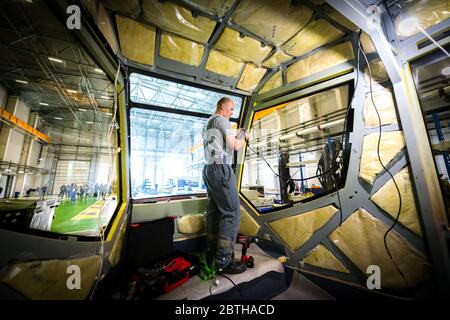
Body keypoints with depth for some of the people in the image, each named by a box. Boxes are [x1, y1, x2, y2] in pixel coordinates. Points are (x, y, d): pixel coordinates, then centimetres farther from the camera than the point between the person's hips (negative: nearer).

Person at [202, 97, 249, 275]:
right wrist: (243, 136, 10)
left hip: (208, 169, 10)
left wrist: (238, 137, 21)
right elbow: (235, 146, -10)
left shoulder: (208, 124, 25)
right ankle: (223, 262, -2)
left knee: (214, 211, 12)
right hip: (221, 169, -10)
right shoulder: (221, 119, -3)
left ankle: (212, 253, 22)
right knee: (232, 212, -7)